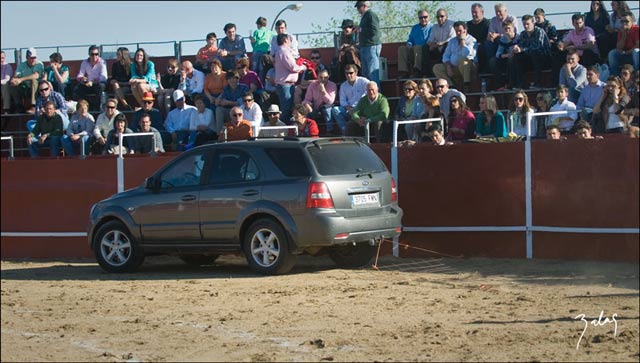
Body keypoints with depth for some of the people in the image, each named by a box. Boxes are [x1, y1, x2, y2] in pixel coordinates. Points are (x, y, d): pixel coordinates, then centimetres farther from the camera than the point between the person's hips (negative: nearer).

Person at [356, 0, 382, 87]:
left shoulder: (371, 15, -10)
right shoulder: (364, 17, 20)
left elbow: (375, 31, -19)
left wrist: (362, 30, -13)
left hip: (372, 46, -11)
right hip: (364, 47, 11)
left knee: (373, 73, -11)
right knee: (365, 72, 13)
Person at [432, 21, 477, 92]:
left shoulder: (472, 40, -4)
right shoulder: (452, 41, 17)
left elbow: (468, 54, -22)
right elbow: (446, 56, 13)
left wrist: (462, 40, -12)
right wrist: (448, 67, -5)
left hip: (468, 68, -6)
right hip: (454, 68, 6)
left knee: (463, 59, -38)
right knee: (436, 68, -14)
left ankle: (467, 85, -32)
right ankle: (454, 86, -25)